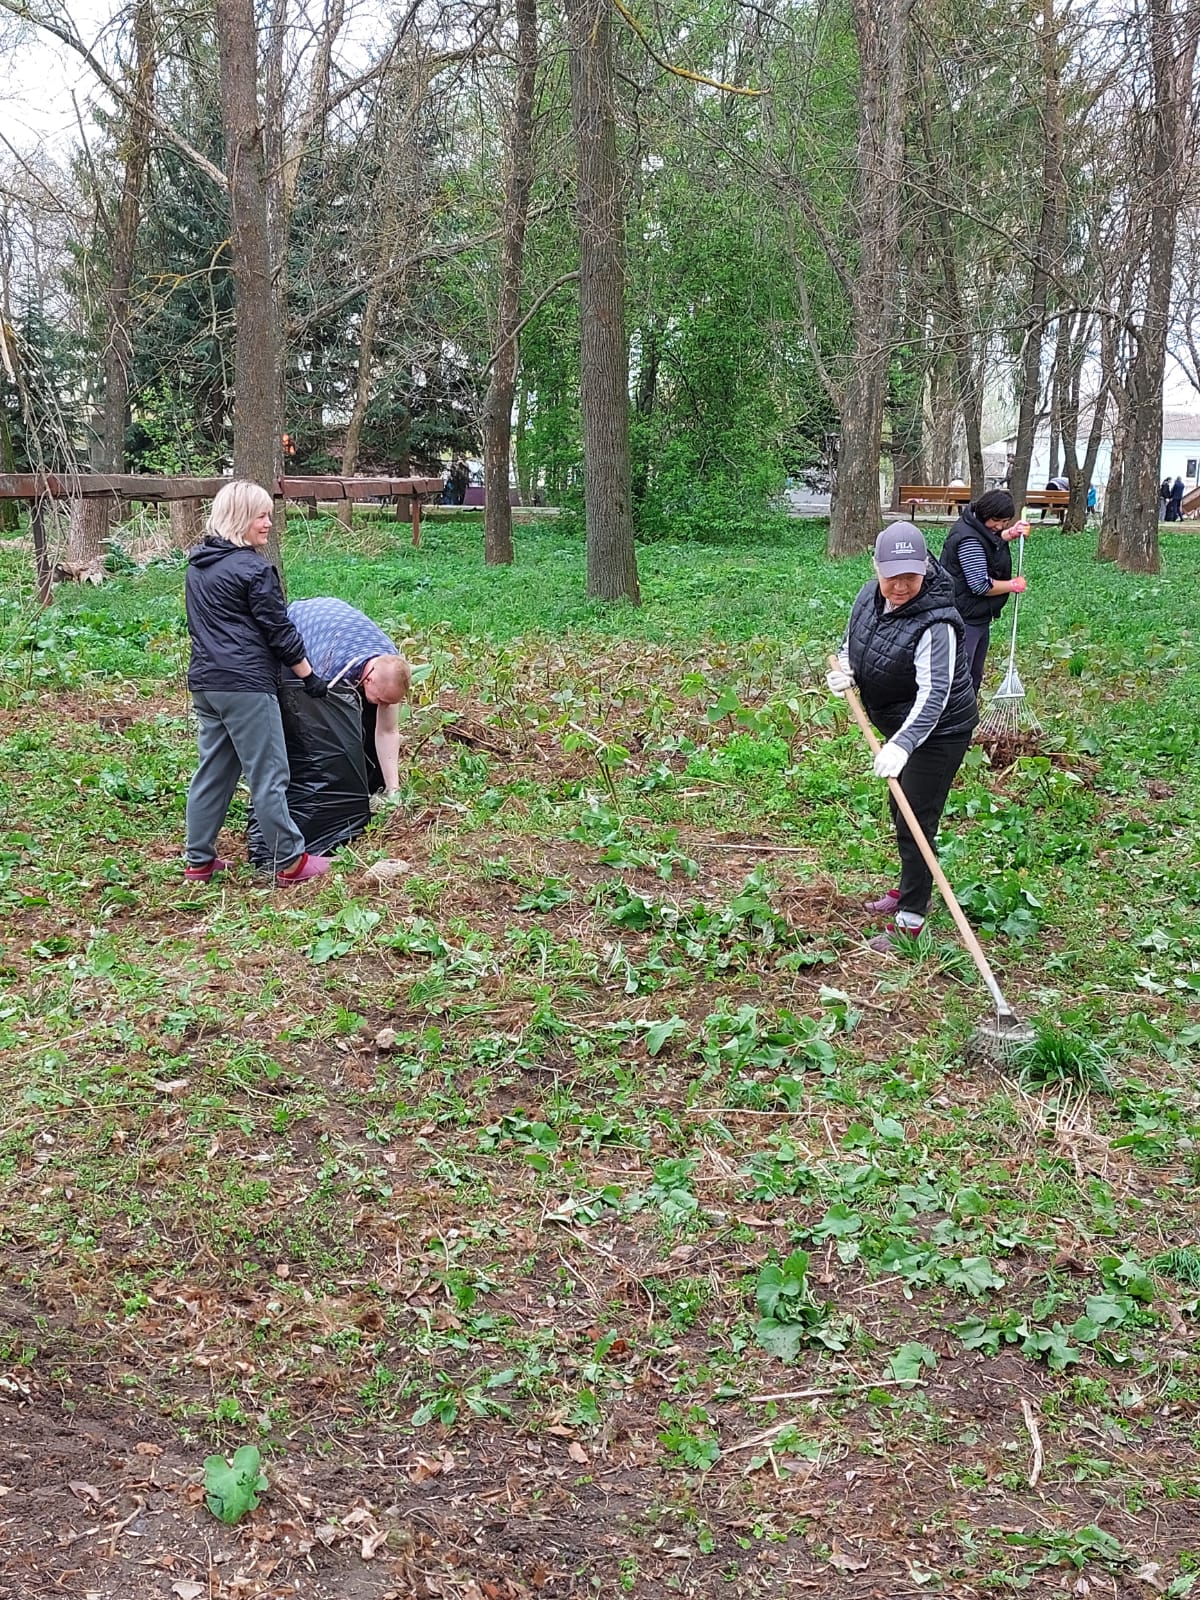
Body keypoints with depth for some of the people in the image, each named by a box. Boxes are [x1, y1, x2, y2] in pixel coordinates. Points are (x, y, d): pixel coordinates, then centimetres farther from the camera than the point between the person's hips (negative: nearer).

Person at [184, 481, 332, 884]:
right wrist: (310, 676, 0)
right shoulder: (254, 569, -12)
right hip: (246, 684, -8)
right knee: (268, 776, -3)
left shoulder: (196, 567, 14)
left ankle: (199, 861, 17)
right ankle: (290, 862, 3)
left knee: (212, 771, 14)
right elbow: (279, 631, -9)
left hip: (204, 681, 9)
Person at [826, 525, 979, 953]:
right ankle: (908, 889, 45)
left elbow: (933, 695, -40)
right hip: (901, 727, 9)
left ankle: (910, 921, 3)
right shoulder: (870, 596, -8)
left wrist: (901, 745, -53)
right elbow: (851, 642, 10)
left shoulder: (935, 624, -32)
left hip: (939, 730, -9)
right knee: (900, 810, 25)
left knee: (916, 821, -7)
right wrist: (844, 671, -12)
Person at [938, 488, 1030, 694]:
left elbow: (993, 543, 34)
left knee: (974, 676, 19)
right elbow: (981, 585, -26)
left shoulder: (979, 528, 8)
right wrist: (1014, 585, -11)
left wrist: (1012, 534, 14)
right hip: (964, 619, -11)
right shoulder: (969, 539, -24)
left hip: (978, 617, 11)